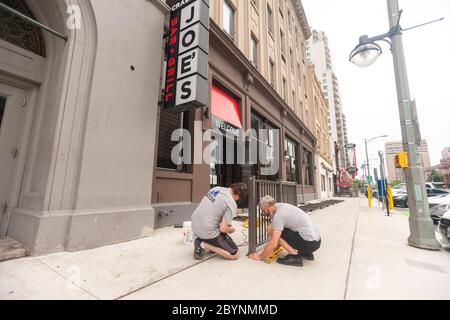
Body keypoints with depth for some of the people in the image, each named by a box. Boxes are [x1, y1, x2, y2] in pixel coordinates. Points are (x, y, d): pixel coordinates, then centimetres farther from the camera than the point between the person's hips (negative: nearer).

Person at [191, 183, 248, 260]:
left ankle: (201, 240, 17)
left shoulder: (216, 188, 4)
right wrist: (230, 229, 6)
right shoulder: (232, 204, -16)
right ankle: (204, 245, -2)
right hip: (207, 232, -7)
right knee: (235, 254, 4)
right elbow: (223, 229, -17)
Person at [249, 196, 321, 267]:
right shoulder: (283, 207, 14)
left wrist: (260, 256, -2)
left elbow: (273, 244, -17)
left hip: (308, 242, -9)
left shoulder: (278, 215, -14)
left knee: (271, 229, -7)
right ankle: (307, 253, 19)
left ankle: (295, 256, -6)